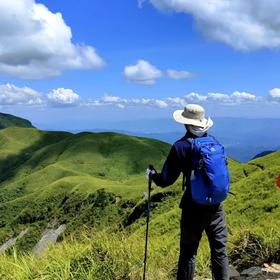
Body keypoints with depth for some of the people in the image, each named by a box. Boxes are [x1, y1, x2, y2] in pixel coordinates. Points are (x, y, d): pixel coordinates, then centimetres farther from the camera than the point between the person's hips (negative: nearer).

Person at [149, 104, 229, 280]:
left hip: (194, 208, -4)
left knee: (189, 252, 11)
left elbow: (165, 181, -10)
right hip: (216, 206, 4)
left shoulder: (181, 146, -13)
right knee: (220, 250, 15)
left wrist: (153, 174, 10)